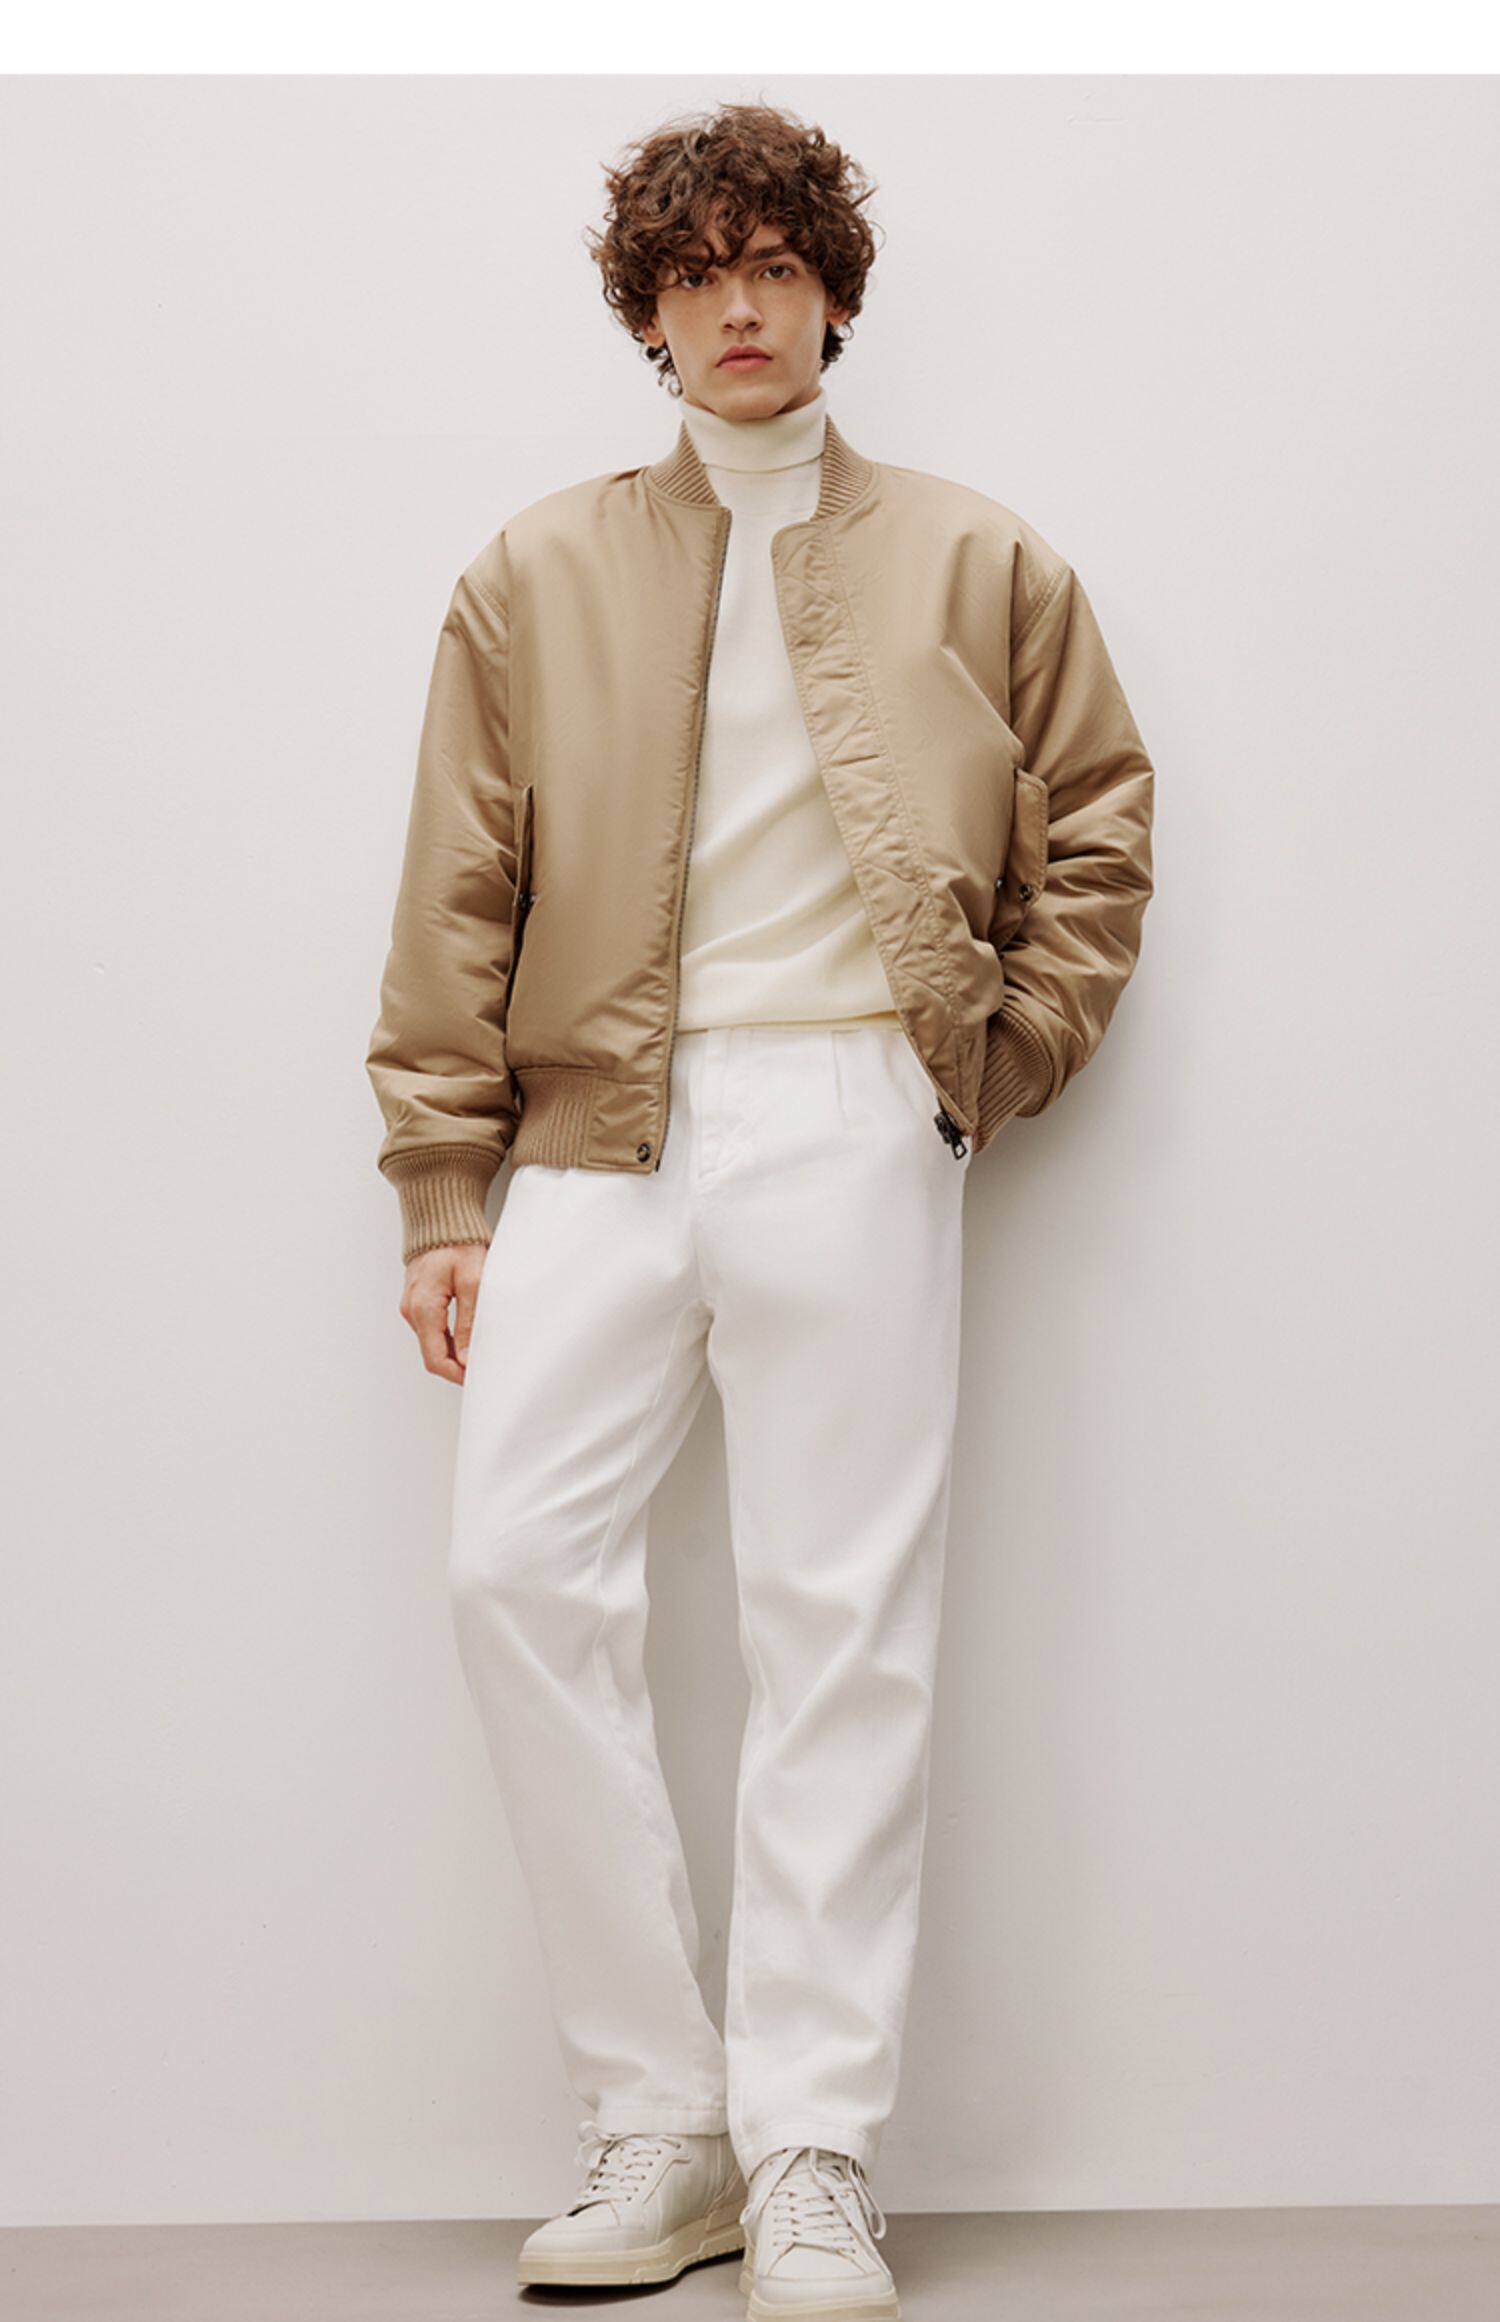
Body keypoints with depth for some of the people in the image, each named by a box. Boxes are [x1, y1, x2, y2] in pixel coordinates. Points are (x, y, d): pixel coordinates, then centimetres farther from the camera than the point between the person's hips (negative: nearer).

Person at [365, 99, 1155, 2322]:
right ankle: (657, 2122, 1)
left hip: (854, 1123, -1)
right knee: (521, 1566, -11)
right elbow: (460, 898, 11)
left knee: (842, 1620, -4)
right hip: (601, 1128, 2)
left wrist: (1001, 1054, 5)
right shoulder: (536, 574, 15)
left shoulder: (976, 562, 14)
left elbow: (1100, 823, 18)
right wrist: (443, 1193, 4)